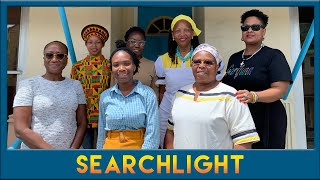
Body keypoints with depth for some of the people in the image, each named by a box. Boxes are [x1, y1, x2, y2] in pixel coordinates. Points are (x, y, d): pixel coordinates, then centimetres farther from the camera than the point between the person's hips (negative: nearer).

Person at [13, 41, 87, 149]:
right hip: (35, 150, -2)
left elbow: (82, 123, 1)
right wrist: (51, 151, -18)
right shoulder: (28, 85, -7)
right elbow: (20, 130, -13)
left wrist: (73, 149, -14)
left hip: (71, 148, 2)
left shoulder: (75, 85, 3)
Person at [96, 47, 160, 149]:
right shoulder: (105, 96, 0)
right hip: (111, 147, 3)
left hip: (138, 147, -2)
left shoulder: (147, 94, -9)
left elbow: (152, 133, -12)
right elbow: (101, 132, 6)